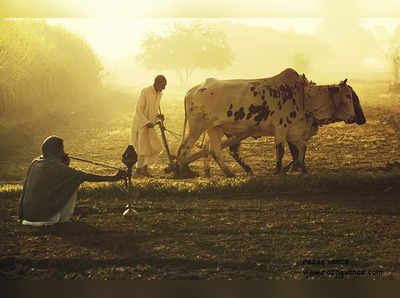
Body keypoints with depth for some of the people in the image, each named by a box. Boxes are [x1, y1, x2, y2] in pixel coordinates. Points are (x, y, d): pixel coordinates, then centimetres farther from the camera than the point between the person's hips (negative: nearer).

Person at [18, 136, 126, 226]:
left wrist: (65, 165, 7)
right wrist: (114, 178, -13)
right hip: (43, 214, -7)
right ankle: (64, 218, 12)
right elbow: (86, 177, -15)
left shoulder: (35, 163, 7)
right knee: (72, 184, 4)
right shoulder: (55, 166, -14)